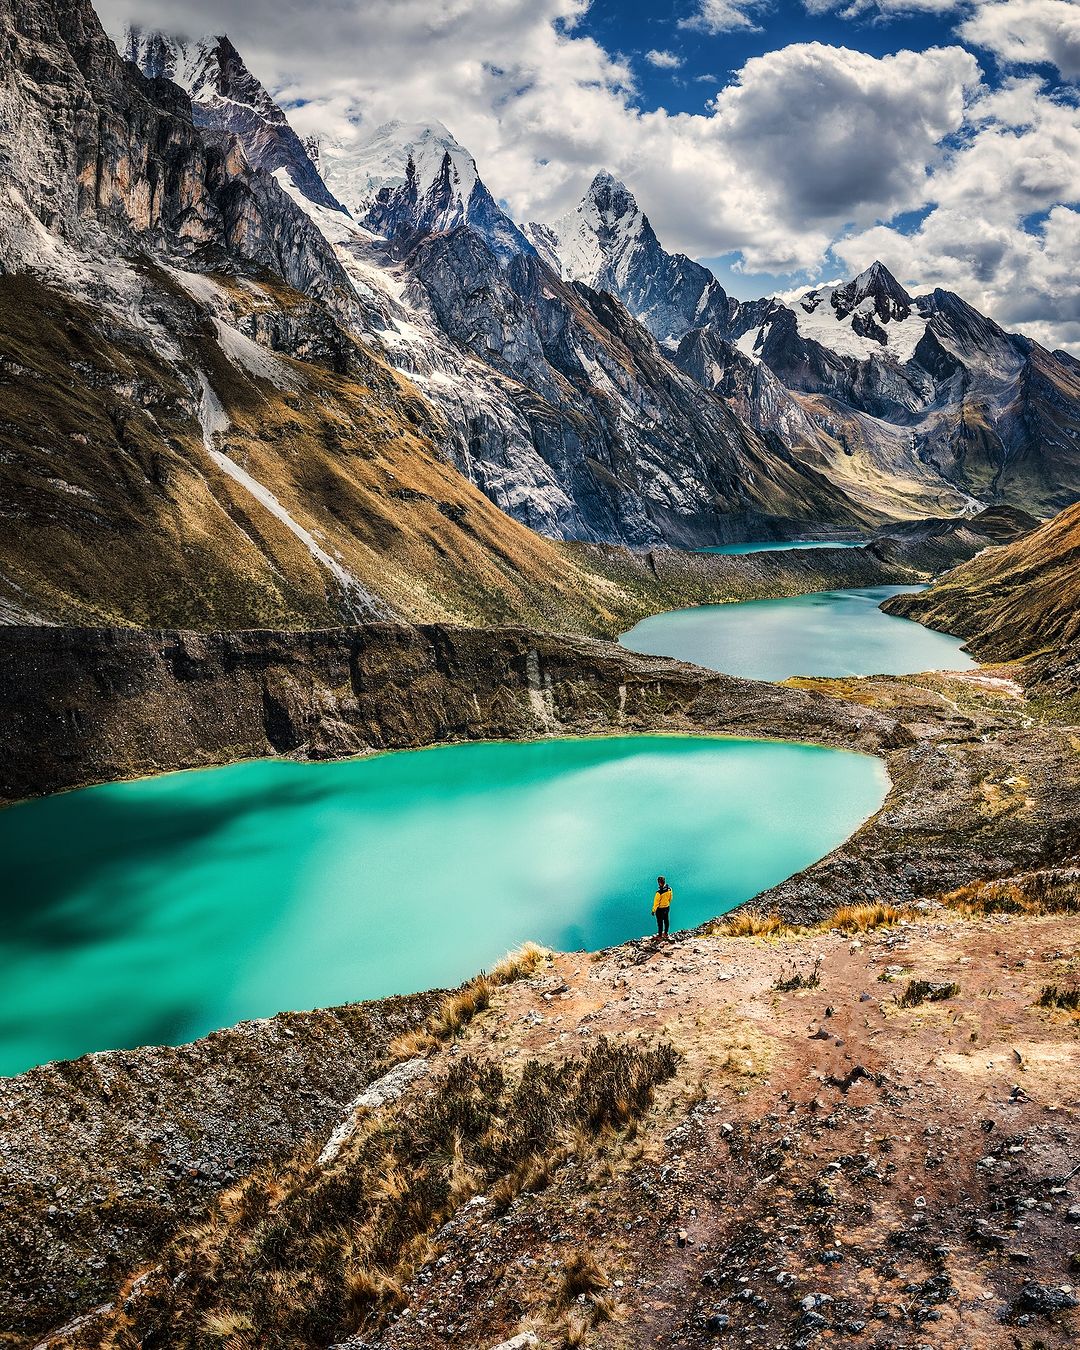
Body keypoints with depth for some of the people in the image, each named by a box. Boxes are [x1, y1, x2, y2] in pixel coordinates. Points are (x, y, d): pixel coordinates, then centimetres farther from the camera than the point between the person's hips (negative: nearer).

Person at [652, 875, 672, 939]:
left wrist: (653, 910, -9)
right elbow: (670, 898, 2)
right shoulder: (669, 889, -15)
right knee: (666, 920, 22)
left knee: (660, 922, 10)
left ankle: (659, 936, 22)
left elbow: (656, 902, -22)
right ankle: (665, 933, 38)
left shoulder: (659, 892, -33)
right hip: (667, 907, 6)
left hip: (660, 909, -6)